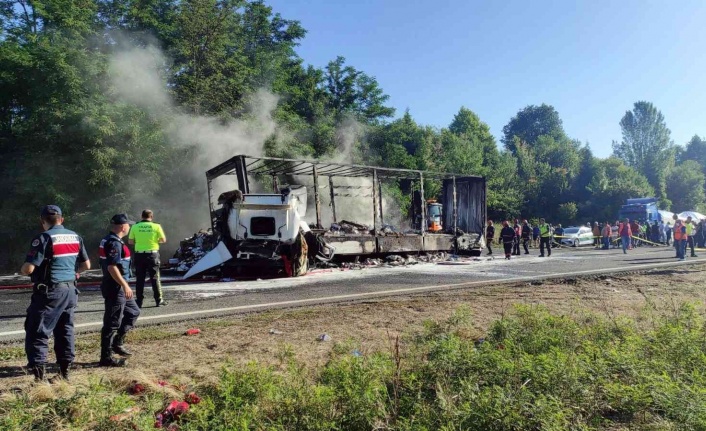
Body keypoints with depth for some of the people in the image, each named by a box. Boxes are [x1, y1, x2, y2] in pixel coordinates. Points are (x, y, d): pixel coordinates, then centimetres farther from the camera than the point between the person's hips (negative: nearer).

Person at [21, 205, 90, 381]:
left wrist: (22, 270, 5)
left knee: (37, 332, 1)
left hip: (49, 292, -6)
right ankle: (65, 370, 21)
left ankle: (39, 372, -5)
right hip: (70, 290, 7)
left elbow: (28, 269, -17)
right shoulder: (75, 237, 7)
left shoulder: (44, 238, -12)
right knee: (65, 330, 15)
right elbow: (86, 265, 12)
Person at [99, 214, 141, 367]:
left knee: (133, 311, 21)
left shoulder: (109, 240, 13)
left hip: (118, 287, 11)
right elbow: (112, 267, -26)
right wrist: (125, 286, -24)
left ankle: (117, 343, 24)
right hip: (115, 288, -11)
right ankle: (106, 357, 7)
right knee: (112, 322, -2)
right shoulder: (114, 243, -19)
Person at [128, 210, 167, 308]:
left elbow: (130, 241, 3)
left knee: (139, 279, 9)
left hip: (139, 254, 1)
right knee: (155, 278, 7)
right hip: (152, 254, -1)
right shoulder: (156, 226, -5)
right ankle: (159, 300, 9)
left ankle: (139, 301, 10)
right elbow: (163, 240, -2)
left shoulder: (135, 227, -1)